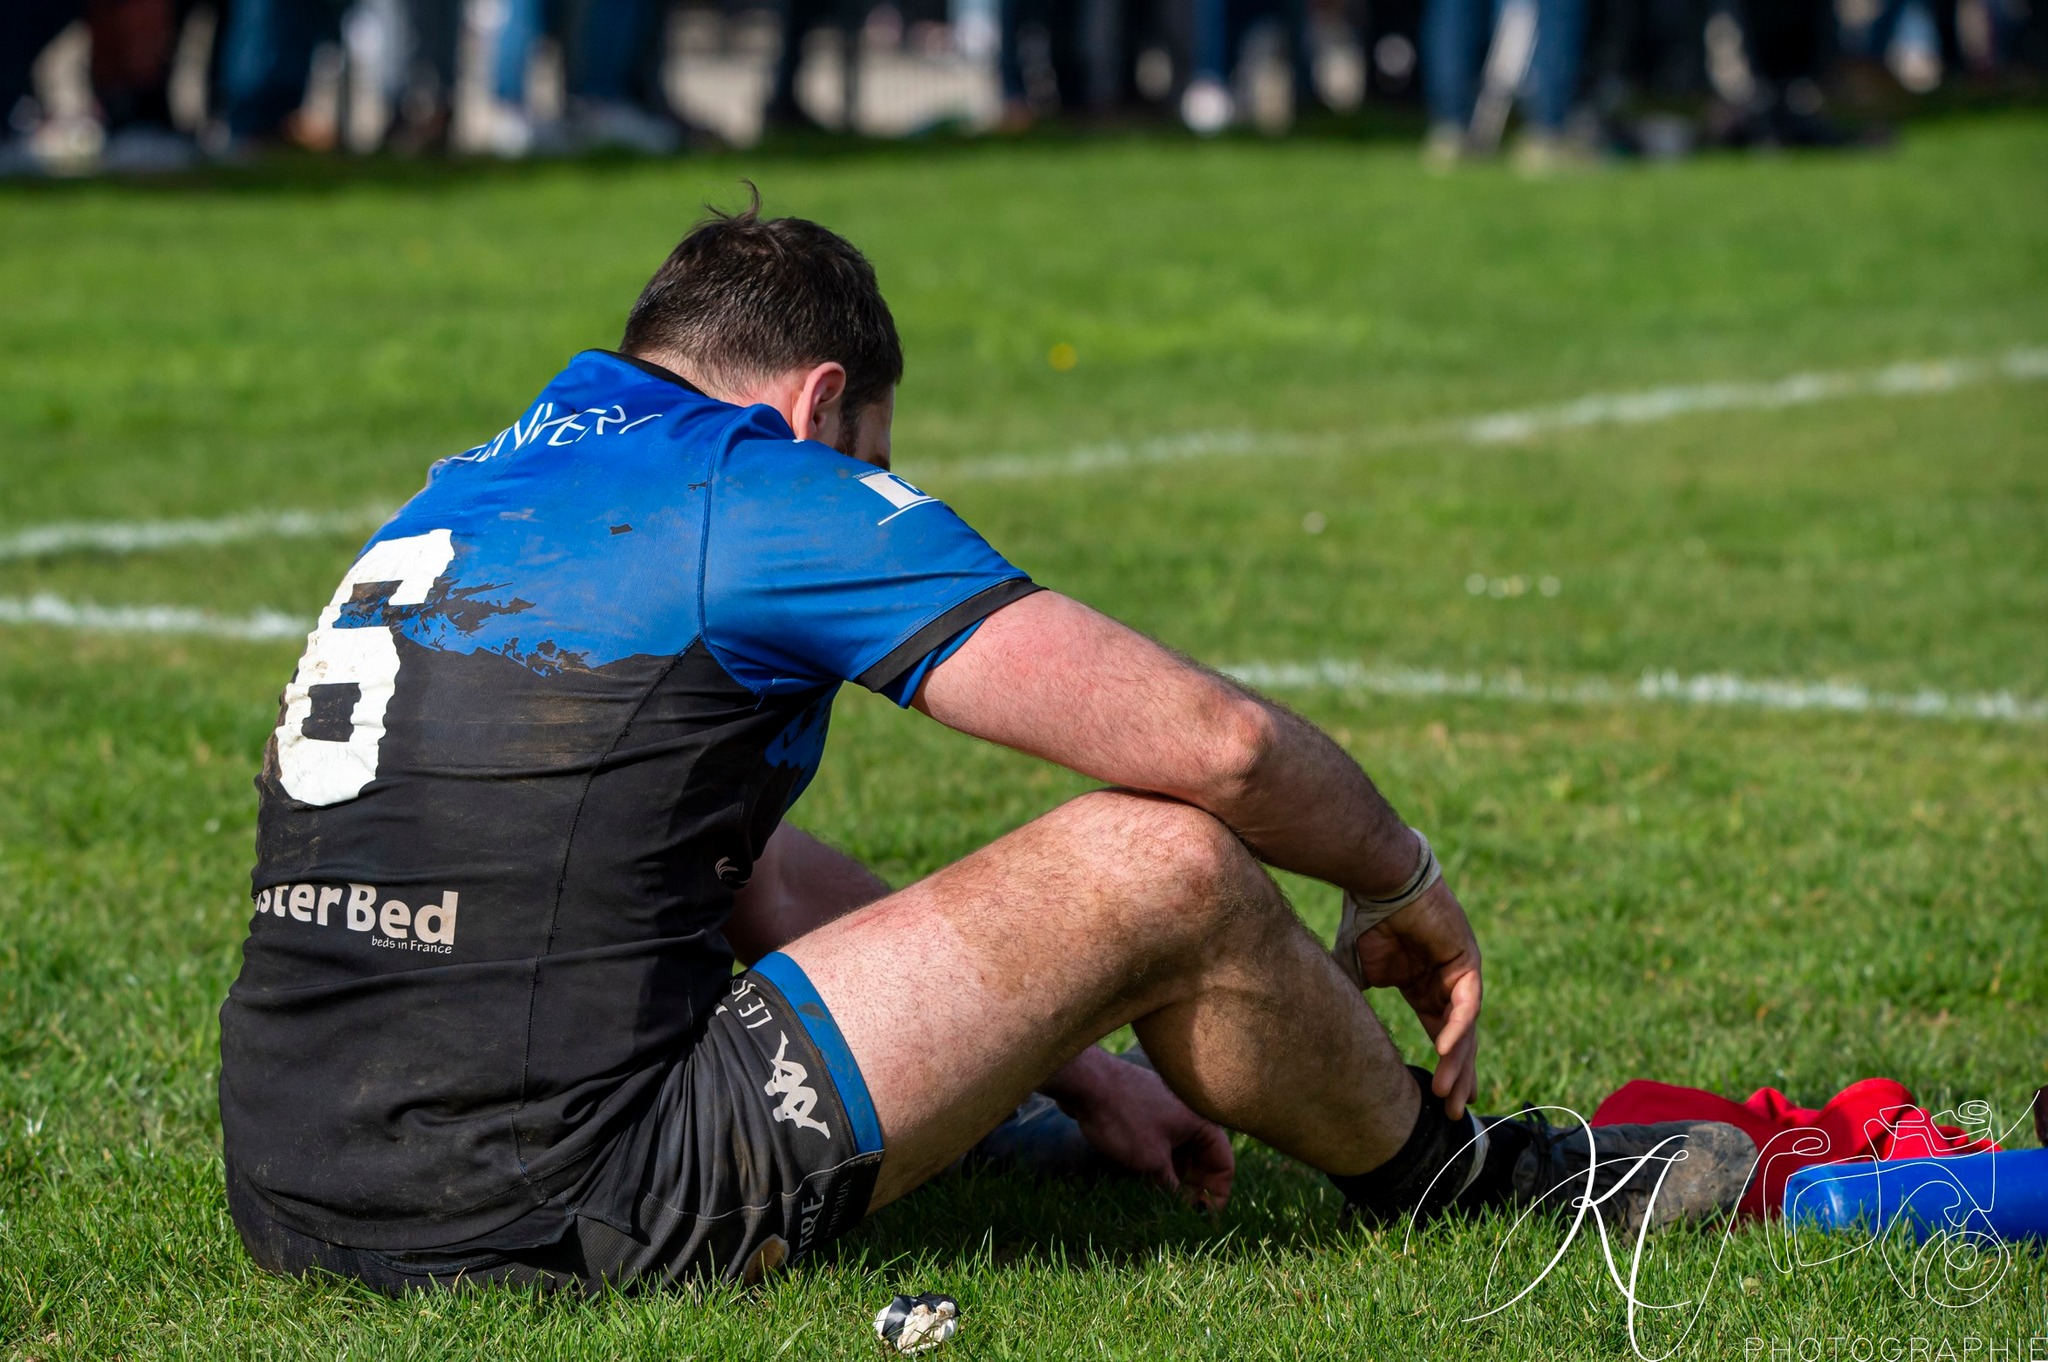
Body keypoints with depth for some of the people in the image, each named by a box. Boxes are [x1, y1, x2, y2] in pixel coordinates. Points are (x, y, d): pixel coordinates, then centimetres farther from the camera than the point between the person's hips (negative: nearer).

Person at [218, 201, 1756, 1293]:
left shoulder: (477, 492, 21)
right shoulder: (765, 492, -4)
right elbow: (1213, 740, -6)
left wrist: (1068, 1061, 32)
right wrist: (1409, 885, 13)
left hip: (295, 1201, 9)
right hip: (549, 1211, -9)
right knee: (1156, 864, -2)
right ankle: (1444, 1176, 23)